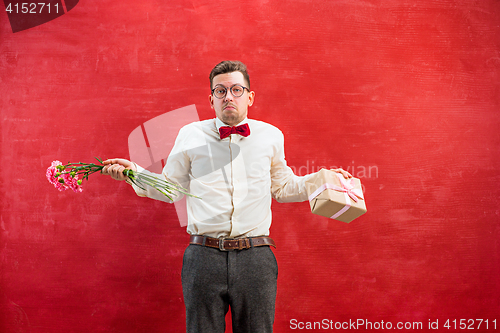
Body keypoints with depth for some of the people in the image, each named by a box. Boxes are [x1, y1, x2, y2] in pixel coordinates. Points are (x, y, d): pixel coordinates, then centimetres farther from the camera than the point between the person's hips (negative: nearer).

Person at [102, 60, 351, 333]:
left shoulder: (271, 136, 10)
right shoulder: (190, 135, 8)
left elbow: (282, 188, 23)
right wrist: (134, 172, 3)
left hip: (256, 258, 1)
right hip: (204, 257, -1)